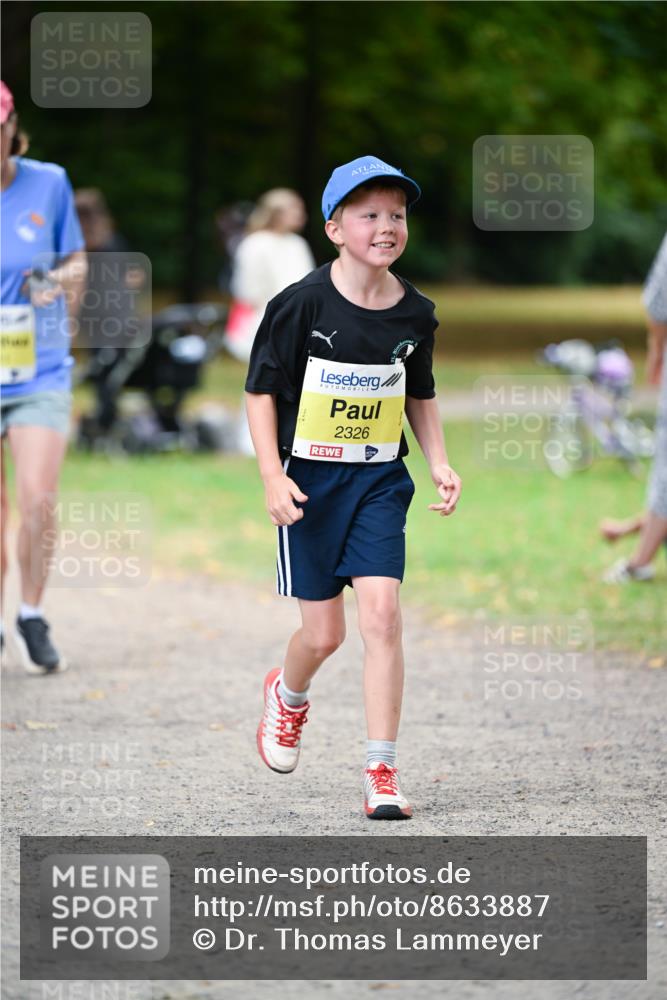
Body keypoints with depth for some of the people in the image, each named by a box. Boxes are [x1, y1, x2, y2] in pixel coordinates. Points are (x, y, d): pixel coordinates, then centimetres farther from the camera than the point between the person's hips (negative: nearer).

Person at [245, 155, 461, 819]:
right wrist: (272, 478, -14)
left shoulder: (414, 312, 1)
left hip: (380, 480, 2)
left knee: (382, 615, -13)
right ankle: (287, 696, 40)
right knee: (323, 634, 3)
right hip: (310, 480, -2)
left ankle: (381, 775, -9)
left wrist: (439, 463, 4)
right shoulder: (302, 304, -11)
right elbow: (261, 391, -5)